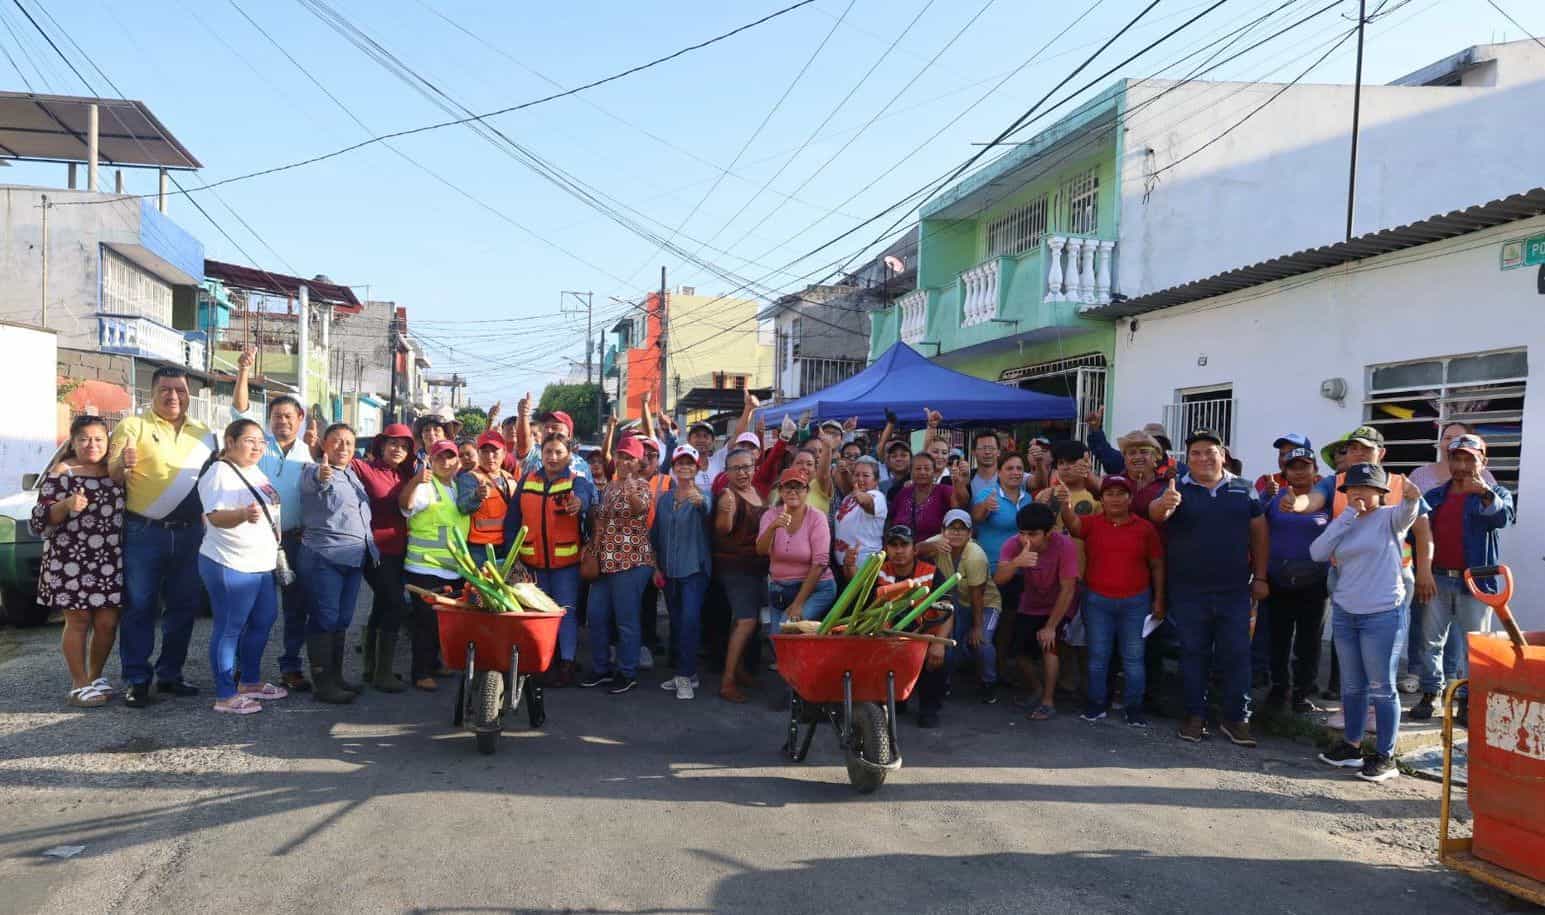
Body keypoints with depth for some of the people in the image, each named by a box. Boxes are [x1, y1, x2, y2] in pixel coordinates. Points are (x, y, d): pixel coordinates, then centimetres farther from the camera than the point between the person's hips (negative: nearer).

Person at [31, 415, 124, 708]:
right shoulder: (61, 472, -2)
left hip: (111, 562, 4)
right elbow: (40, 518, -6)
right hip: (72, 562, -4)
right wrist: (66, 505, -23)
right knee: (78, 621, 0)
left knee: (107, 622, 5)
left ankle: (96, 677, 24)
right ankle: (79, 686, 10)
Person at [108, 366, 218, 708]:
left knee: (184, 606, 10)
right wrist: (123, 465, -31)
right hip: (144, 533, -4)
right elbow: (111, 475, -9)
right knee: (140, 608, 0)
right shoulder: (133, 426, -2)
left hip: (190, 533, 4)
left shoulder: (204, 433, 11)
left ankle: (170, 675, 21)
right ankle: (137, 680, 7)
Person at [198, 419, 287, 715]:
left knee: (263, 622, 17)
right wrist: (244, 514, -44)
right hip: (230, 565, -9)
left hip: (263, 564, 10)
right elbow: (215, 516, -25)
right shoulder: (219, 473, -13)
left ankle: (251, 682, 31)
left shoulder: (256, 472, 14)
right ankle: (225, 696, 5)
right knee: (229, 628, -3)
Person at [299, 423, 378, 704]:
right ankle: (322, 682, 2)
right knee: (325, 620, -4)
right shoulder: (316, 472, -8)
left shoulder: (353, 474, 17)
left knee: (342, 620, 13)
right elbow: (313, 480, -34)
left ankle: (336, 676, 23)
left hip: (355, 559, 8)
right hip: (324, 558, -8)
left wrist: (371, 550, 23)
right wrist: (321, 475, -55)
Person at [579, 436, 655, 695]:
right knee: (596, 616, 10)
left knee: (626, 619, -2)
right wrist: (593, 547, 12)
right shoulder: (610, 486, 14)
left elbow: (641, 508, -30)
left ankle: (627, 673, 9)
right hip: (604, 562, 8)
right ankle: (601, 668, 23)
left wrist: (631, 493, -51)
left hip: (631, 562, -7)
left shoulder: (641, 485, -7)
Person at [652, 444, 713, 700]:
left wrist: (700, 503, -52)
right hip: (669, 570, 5)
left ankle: (685, 676, -10)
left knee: (690, 620, -16)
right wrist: (656, 566, 8)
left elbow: (706, 512, -30)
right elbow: (655, 533, 14)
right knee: (676, 622, 11)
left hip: (694, 568, -5)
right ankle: (685, 673, 22)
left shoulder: (701, 496, -5)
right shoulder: (663, 498, 10)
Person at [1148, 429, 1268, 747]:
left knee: (1237, 655, 4)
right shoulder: (1178, 490, -1)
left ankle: (1235, 718, 14)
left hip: (1234, 590, 1)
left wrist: (1260, 577, 5)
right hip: (1188, 591, -1)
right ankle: (1194, 715, 18)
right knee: (1193, 654, 8)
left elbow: (1259, 533, 10)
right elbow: (1155, 514, -21)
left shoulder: (1244, 491, 6)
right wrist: (1164, 504, -46)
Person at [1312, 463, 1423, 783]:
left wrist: (1411, 499, -52)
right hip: (1344, 612, 6)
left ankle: (1385, 756, 9)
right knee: (1351, 684, 15)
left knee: (1381, 687, 0)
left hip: (1384, 614, -6)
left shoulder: (1388, 518, -4)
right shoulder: (1343, 525, 10)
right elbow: (1317, 553, -6)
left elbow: (1406, 514, -29)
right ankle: (1352, 745, 27)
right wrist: (1348, 514, -8)